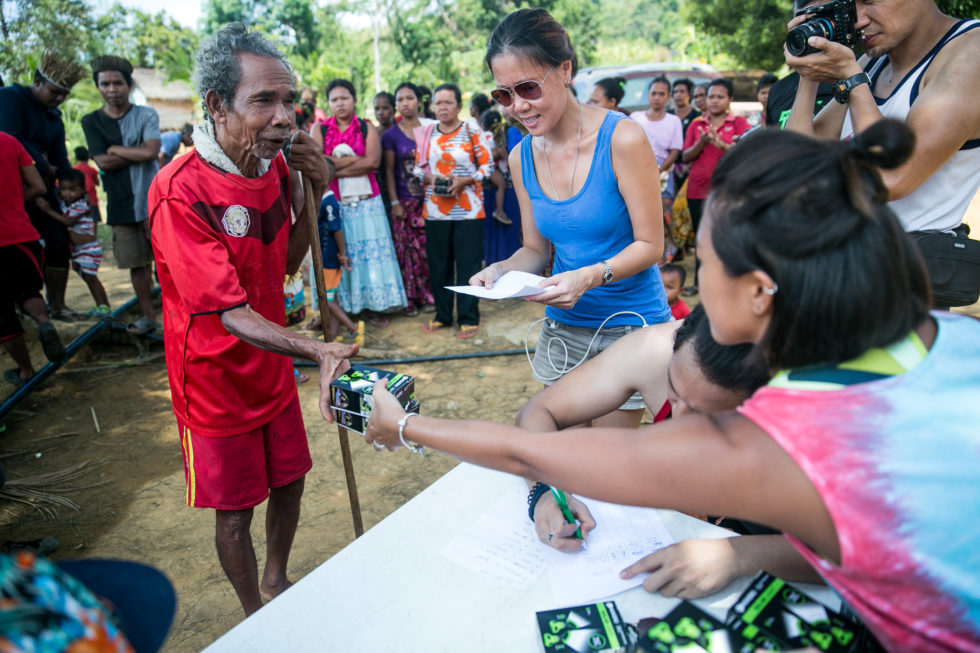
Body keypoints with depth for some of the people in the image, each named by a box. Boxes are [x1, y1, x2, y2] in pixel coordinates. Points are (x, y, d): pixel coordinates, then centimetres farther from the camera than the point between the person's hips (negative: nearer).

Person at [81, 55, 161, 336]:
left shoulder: (146, 115, 0)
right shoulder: (91, 121, 7)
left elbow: (151, 152, -15)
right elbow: (103, 162, -6)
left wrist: (115, 148, -6)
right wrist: (138, 153, -9)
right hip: (120, 204, 3)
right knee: (136, 264, 9)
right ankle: (148, 315, 22)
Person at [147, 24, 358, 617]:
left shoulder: (276, 166, -4)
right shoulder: (180, 192, -27)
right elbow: (230, 315, -31)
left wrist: (310, 193, -10)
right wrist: (316, 350, -46)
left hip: (274, 368, 6)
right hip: (218, 383, -6)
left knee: (290, 479, 20)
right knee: (235, 512, 10)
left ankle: (277, 583, 47)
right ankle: (256, 620, 36)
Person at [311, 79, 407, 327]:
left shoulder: (367, 128, 8)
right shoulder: (319, 128, 9)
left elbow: (373, 161, -8)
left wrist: (334, 167, -10)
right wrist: (356, 160, -7)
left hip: (366, 201, 0)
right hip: (332, 201, 0)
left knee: (370, 251, -1)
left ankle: (371, 306, 6)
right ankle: (336, 306, 6)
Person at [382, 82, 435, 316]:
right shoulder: (391, 135, 4)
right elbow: (389, 171, 4)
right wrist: (394, 202, -3)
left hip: (430, 199, 1)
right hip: (405, 201, 0)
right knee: (407, 251, 1)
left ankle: (429, 296, 13)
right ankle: (410, 299, 12)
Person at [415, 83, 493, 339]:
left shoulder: (473, 133, 0)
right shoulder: (425, 134, 10)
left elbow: (488, 165, -1)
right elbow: (417, 166, 14)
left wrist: (465, 180, -15)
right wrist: (427, 178, -7)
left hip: (468, 209, -3)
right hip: (435, 210, 4)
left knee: (468, 264, -1)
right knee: (438, 264, 8)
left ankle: (469, 318, 9)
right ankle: (443, 315, 22)